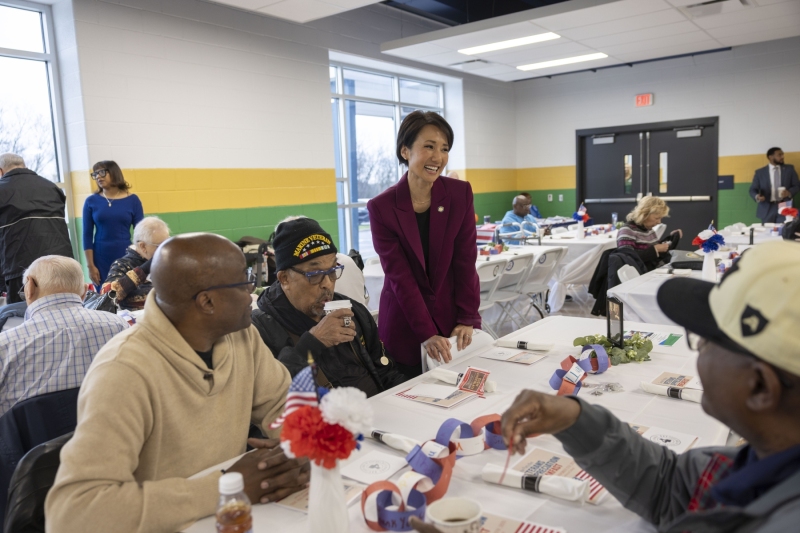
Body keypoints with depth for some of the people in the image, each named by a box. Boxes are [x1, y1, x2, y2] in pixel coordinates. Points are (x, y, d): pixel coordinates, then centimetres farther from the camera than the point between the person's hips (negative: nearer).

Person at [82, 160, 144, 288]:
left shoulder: (132, 200, 1)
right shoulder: (91, 201, 2)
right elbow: (87, 235, 3)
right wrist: (90, 266, -2)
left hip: (126, 258, 0)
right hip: (101, 260, 0)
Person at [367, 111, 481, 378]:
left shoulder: (461, 193, -6)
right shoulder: (382, 207, -12)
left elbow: (465, 262, -5)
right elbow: (399, 276, -14)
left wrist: (467, 319, -10)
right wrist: (427, 334, -19)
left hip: (450, 319, 2)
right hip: (405, 326, -1)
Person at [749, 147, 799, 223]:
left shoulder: (789, 169, 11)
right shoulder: (760, 172, 6)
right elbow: (753, 190, 5)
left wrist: (789, 192, -12)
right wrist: (757, 196, -17)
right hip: (767, 210, -1)